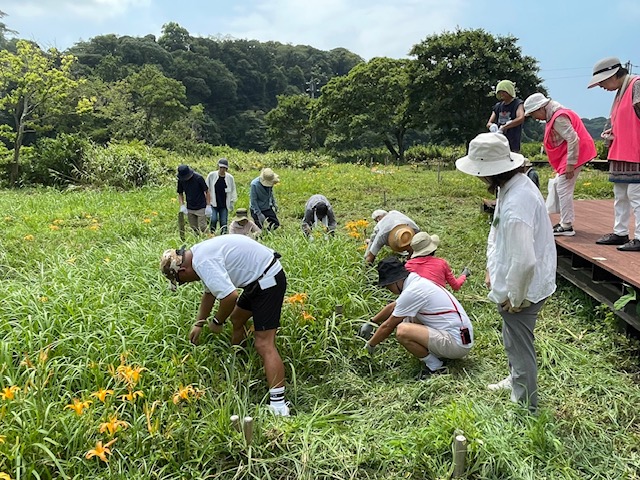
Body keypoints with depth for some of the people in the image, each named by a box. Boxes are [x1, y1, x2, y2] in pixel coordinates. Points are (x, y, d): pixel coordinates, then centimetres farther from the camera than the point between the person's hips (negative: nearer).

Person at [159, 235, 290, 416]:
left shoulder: (203, 262, -21)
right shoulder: (200, 253, 12)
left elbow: (230, 297, -28)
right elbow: (210, 292, 26)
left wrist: (216, 322, -9)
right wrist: (198, 324, 29)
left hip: (268, 281, -11)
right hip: (258, 280, 11)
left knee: (264, 344, -13)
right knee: (236, 319, 27)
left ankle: (278, 405, -15)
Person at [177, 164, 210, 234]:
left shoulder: (198, 178, -14)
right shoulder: (181, 180, -2)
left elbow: (206, 191, -8)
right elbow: (180, 194, 9)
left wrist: (208, 206, -11)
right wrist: (182, 205, -5)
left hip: (201, 208, -4)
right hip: (190, 209, 4)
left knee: (202, 228, -6)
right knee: (194, 229, 9)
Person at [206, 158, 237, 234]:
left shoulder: (230, 178, 0)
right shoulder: (211, 175, -3)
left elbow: (233, 191, 12)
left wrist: (232, 203, 10)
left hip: (224, 205, 1)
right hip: (213, 204, -1)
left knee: (224, 223, 1)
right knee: (213, 220, -16)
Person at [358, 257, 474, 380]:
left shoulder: (411, 292, -19)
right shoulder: (416, 281, 9)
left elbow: (388, 326, -9)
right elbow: (393, 307, 25)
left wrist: (370, 345, 5)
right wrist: (370, 323, 31)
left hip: (457, 344, -10)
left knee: (402, 331, -24)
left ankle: (435, 367, -7)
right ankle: (437, 354, 11)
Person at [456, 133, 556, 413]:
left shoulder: (515, 206, -33)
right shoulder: (514, 184, -2)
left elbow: (523, 262, -34)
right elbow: (497, 231, 11)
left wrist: (514, 299, -19)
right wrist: (491, 268, 8)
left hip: (521, 288, -9)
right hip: (512, 283, 10)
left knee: (520, 348, 10)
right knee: (513, 341, 29)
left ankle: (525, 407, 30)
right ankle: (516, 382, 53)